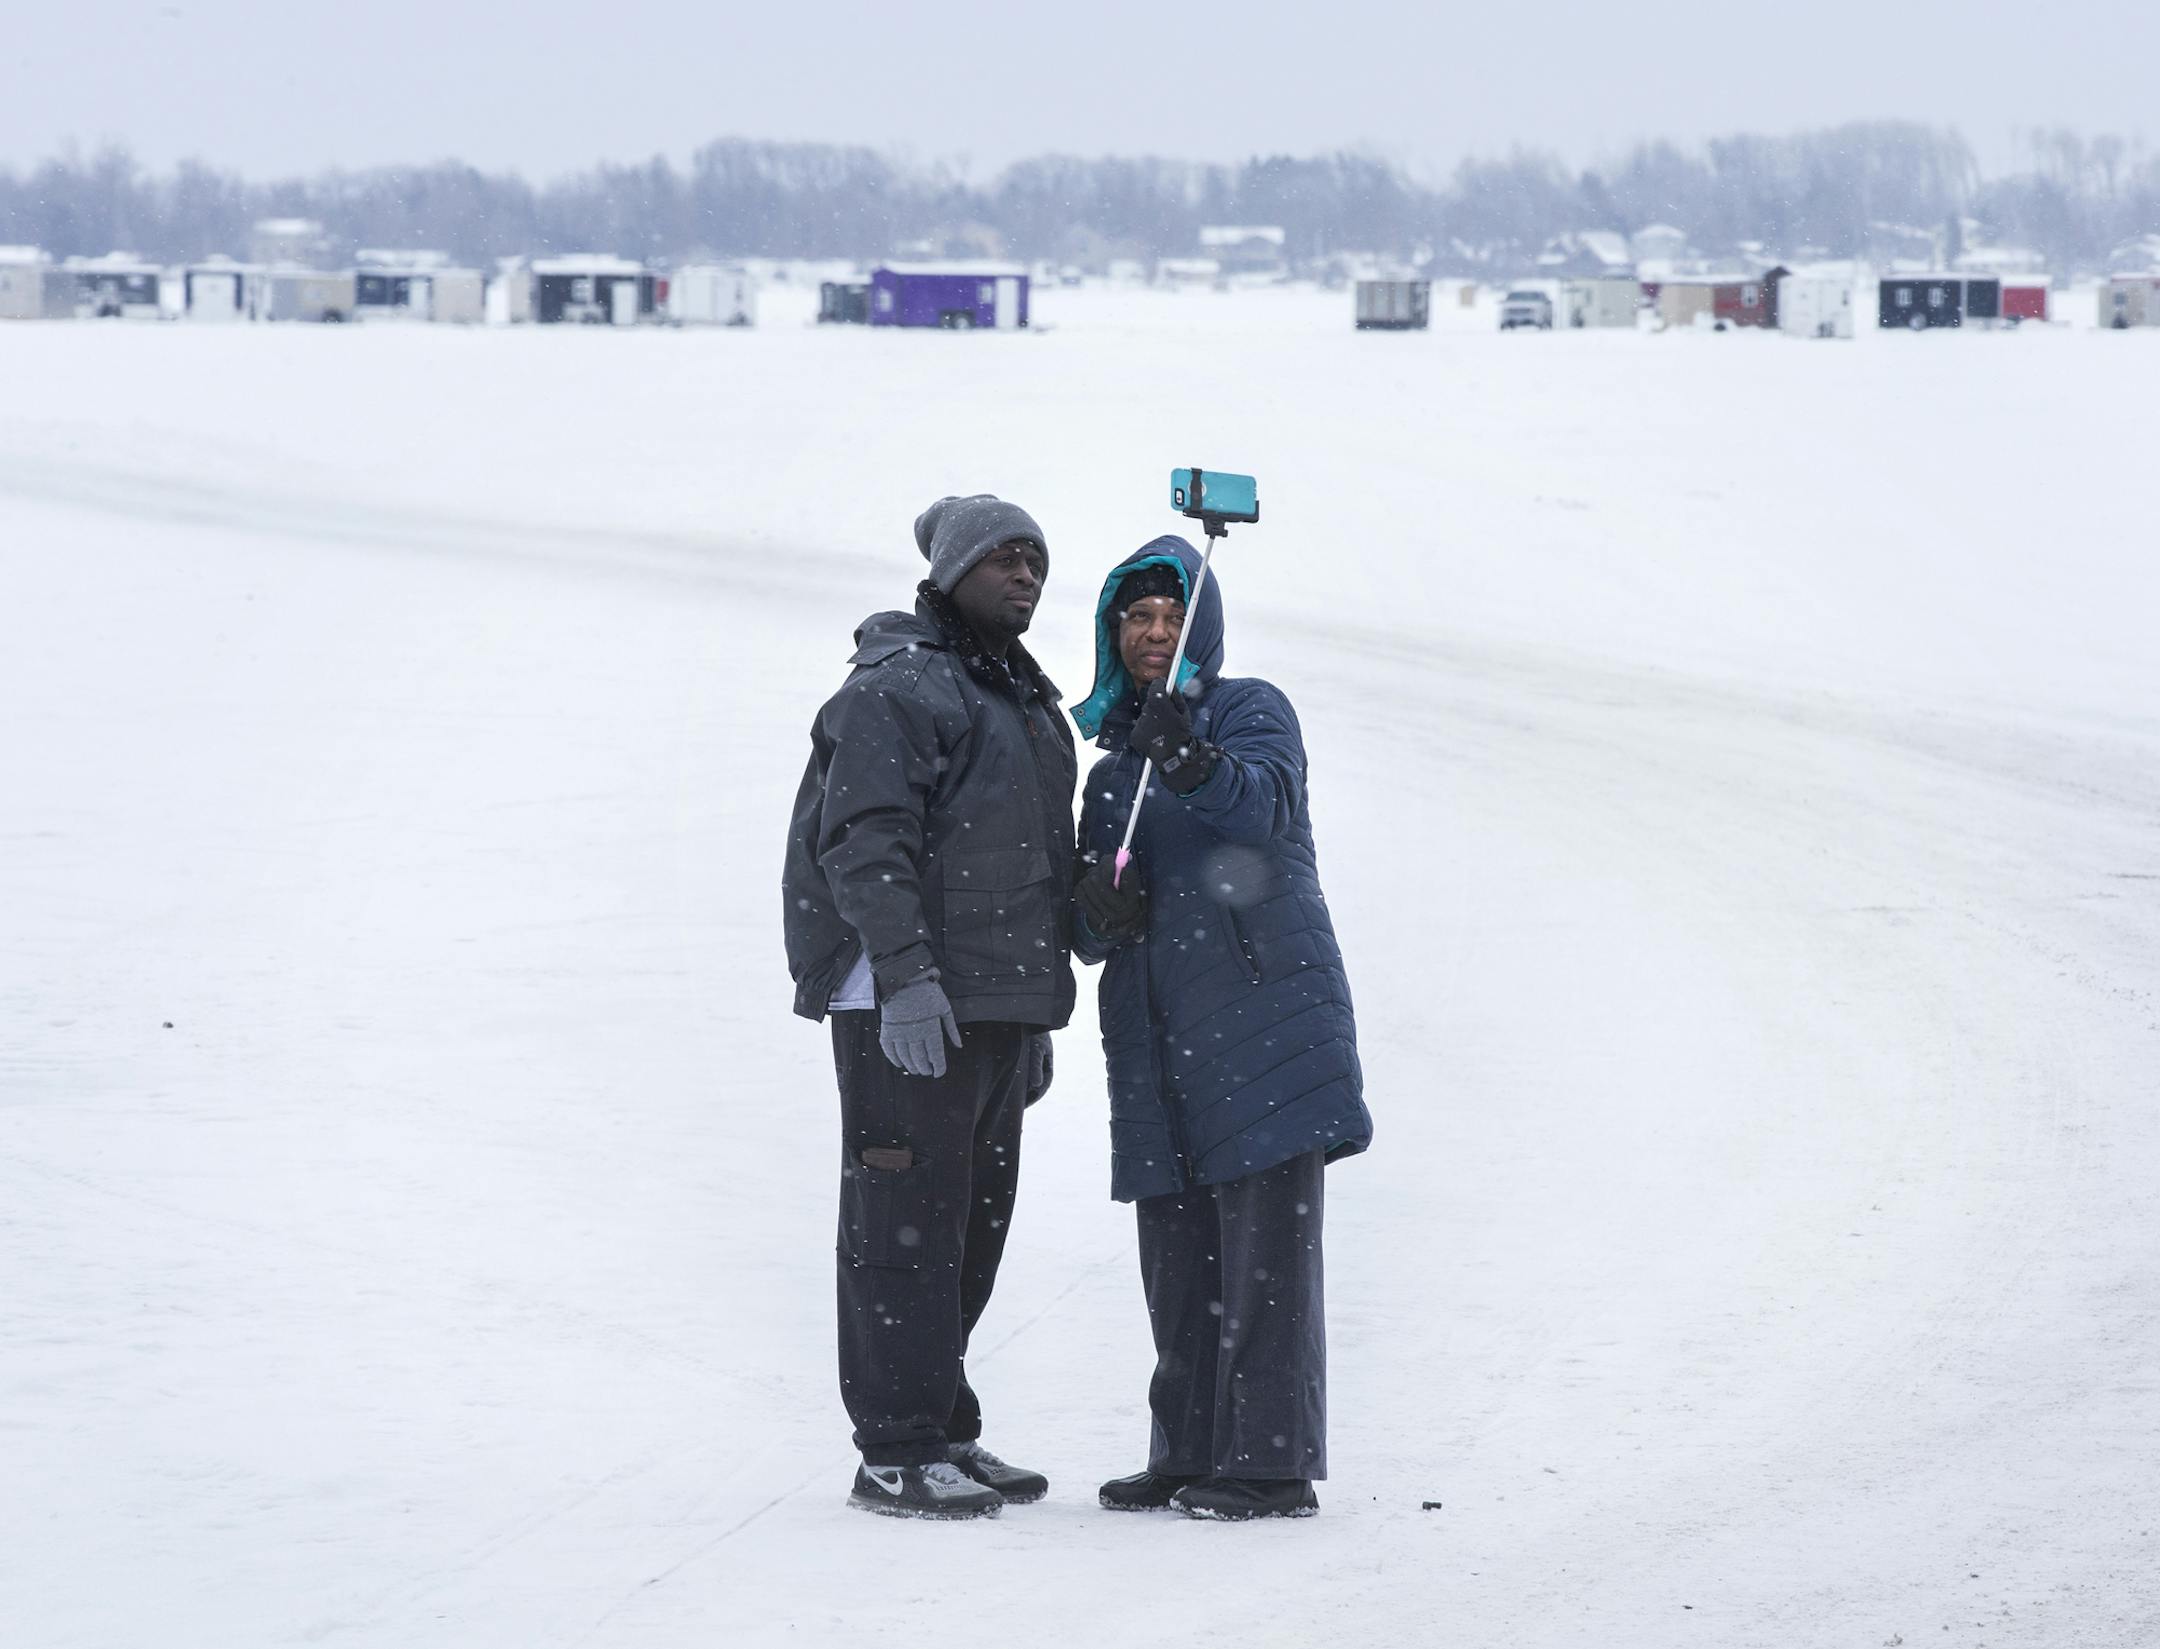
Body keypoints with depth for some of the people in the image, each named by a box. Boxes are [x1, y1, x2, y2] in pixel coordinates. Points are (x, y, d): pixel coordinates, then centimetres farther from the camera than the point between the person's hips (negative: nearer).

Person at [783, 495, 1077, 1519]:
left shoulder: (1022, 699, 22)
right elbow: (866, 839, -17)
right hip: (908, 1006, -9)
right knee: (906, 1222, -9)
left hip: (995, 1002, 9)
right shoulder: (898, 687, -8)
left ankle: (941, 1433, 20)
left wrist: (1037, 1017, 25)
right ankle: (897, 1453, -8)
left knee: (972, 1222, 12)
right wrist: (906, 973, -26)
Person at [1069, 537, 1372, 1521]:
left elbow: (1263, 804, -19)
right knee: (1177, 1248, 6)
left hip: (1262, 1010, -7)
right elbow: (1088, 933, 21)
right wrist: (1099, 910, -3)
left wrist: (1191, 757, -38)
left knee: (1264, 1238, -9)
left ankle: (1272, 1462, -11)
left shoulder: (1250, 711, 4)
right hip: (1158, 1041, 7)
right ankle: (1189, 1456, 12)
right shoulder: (1112, 769, 22)